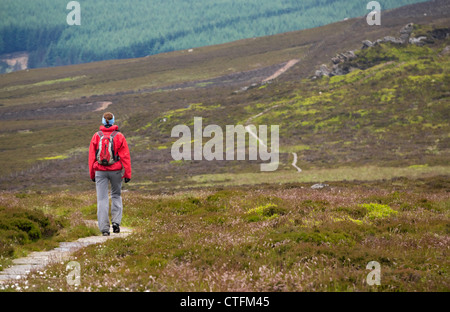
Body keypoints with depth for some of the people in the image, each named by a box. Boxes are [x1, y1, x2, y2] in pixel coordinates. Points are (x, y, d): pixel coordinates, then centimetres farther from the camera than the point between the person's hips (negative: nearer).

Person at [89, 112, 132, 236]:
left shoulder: (96, 136, -1)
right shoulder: (119, 136, -5)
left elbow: (91, 156, 4)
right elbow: (125, 156, -6)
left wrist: (92, 174, 13)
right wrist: (127, 174, -1)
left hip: (100, 171, 0)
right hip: (115, 171, 0)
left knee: (102, 199, 2)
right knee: (116, 196, 19)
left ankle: (104, 228, -2)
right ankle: (116, 222, 5)